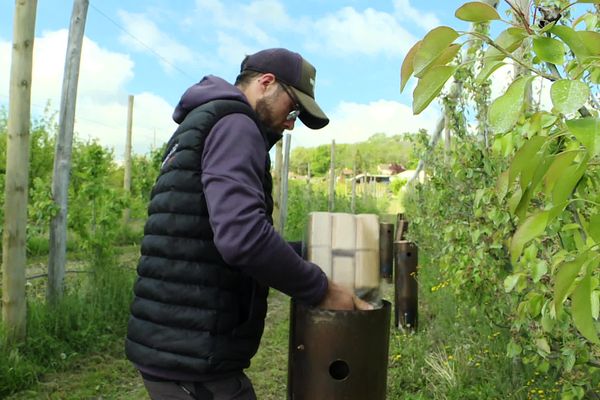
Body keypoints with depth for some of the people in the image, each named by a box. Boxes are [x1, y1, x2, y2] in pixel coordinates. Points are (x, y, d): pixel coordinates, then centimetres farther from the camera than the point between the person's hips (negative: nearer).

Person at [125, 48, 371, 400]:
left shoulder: (198, 126, 18)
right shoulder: (234, 124, -13)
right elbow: (242, 236, -29)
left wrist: (303, 253, 16)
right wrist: (321, 290, -16)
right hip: (193, 356, -10)